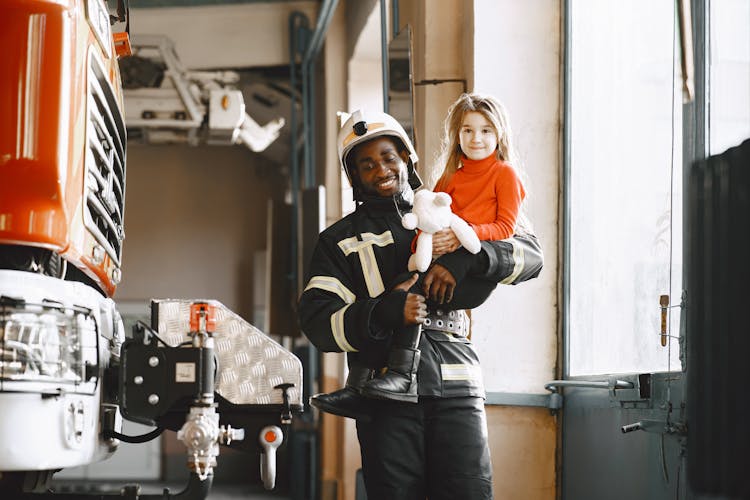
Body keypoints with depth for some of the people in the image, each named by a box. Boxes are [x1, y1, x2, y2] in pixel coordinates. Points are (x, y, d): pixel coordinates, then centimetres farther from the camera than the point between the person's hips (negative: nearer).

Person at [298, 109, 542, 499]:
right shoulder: (339, 241, 15)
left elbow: (531, 255, 10)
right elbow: (316, 321, 0)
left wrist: (464, 258, -8)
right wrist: (384, 312, -18)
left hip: (455, 392, 1)